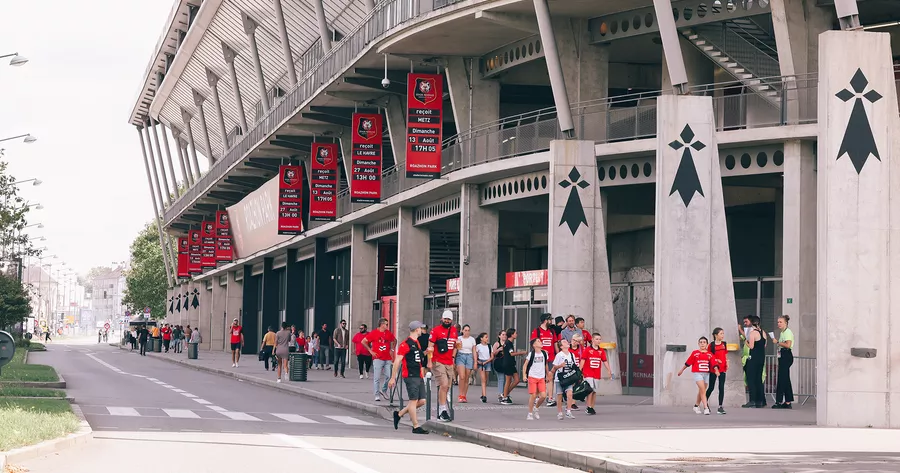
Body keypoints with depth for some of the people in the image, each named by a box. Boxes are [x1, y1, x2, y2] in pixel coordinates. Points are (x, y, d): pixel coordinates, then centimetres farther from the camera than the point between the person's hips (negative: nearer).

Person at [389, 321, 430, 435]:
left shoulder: (417, 343, 17)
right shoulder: (406, 344, -11)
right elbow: (397, 361, -12)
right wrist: (393, 378, -13)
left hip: (419, 376, 9)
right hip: (410, 377, -9)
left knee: (422, 401, 6)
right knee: (414, 400, -6)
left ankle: (399, 414, 20)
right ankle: (416, 427, -2)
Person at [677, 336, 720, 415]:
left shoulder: (710, 354, 3)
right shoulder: (695, 353, 0)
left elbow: (714, 363, -7)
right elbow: (688, 363, 8)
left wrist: (716, 370, -25)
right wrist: (682, 370, 15)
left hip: (706, 373, 3)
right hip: (697, 373, -3)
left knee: (701, 391, 17)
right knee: (703, 390, -16)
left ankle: (696, 406, 38)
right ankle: (706, 408, -19)